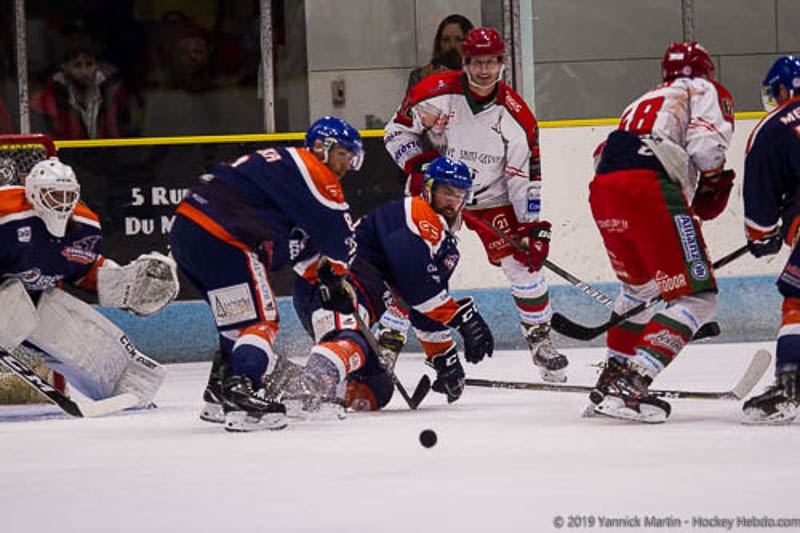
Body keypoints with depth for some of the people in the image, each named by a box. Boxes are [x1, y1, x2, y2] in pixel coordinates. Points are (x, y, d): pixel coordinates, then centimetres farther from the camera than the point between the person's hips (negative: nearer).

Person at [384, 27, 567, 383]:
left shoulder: (514, 115, -13)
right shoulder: (434, 94, -17)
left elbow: (526, 176, -10)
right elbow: (397, 130, -2)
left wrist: (534, 226, -15)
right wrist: (418, 164, -18)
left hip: (493, 199, 1)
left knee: (524, 264, -5)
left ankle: (540, 340, 15)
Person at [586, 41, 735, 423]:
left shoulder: (644, 101, 37)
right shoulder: (707, 91, 16)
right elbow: (706, 145, -2)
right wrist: (714, 184, 17)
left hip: (602, 190, 8)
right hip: (651, 188, -7)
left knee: (639, 284, 32)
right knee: (697, 295, -3)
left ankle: (612, 377, 35)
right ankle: (630, 382, -17)